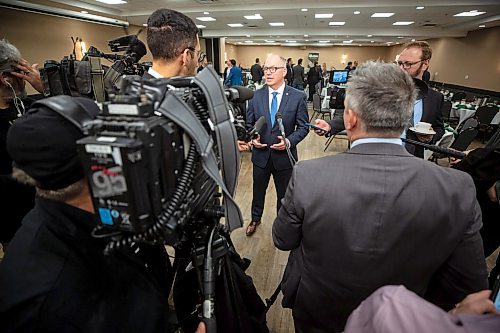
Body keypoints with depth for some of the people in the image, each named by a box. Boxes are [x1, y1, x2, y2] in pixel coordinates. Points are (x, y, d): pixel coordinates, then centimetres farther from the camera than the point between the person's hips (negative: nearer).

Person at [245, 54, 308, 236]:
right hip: (260, 154, 2)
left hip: (284, 155, -2)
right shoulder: (256, 95, -3)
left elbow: (303, 127, -5)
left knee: (284, 193, 17)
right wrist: (252, 137, -14)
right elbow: (249, 123, 5)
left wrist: (289, 141, -21)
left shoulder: (298, 97, -9)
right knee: (258, 190, 21)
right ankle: (255, 219, 47)